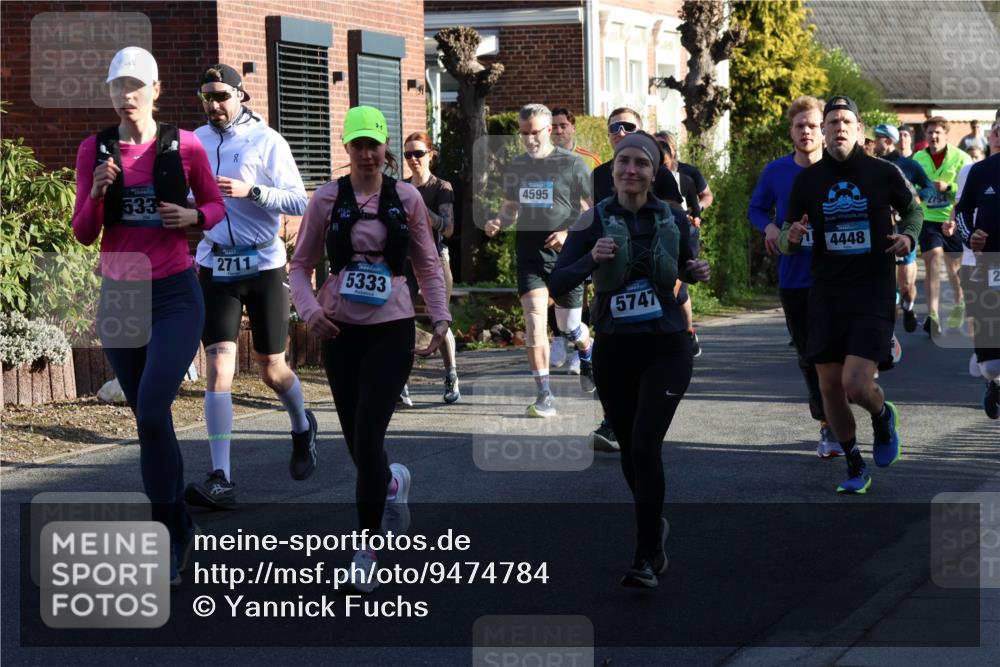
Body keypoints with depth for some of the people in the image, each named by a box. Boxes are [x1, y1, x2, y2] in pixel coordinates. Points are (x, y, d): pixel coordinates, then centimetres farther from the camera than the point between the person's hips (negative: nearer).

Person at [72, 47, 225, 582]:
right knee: (147, 416, 12)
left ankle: (168, 535, -7)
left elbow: (216, 205, 10)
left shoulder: (183, 146, -4)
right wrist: (97, 192, -17)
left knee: (152, 411, -19)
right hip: (119, 296, 4)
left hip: (175, 295, -3)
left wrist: (193, 217, -11)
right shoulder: (94, 150, 2)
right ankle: (179, 527, 30)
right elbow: (84, 234, 2)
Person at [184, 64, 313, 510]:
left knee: (272, 369, 10)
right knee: (218, 367, -12)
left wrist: (250, 191, -26)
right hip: (215, 268, 2)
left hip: (263, 267, -2)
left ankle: (302, 427, 43)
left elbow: (299, 203, -12)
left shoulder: (266, 141, -7)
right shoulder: (195, 142, 5)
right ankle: (221, 479, -16)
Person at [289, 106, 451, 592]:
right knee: (357, 443, 7)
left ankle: (367, 546, 0)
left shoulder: (406, 198, 2)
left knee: (368, 438, -11)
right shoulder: (327, 198, 1)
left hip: (391, 328, -2)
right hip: (340, 331, 2)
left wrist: (440, 318, -2)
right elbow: (301, 263, 5)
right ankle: (393, 482, 42)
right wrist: (308, 309, -12)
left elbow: (428, 264, 8)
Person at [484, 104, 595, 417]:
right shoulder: (515, 167, 9)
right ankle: (544, 396, -13)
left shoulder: (571, 164, -3)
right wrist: (497, 223, -3)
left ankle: (588, 355, 45)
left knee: (569, 326, 9)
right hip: (529, 252, 2)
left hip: (566, 253, -2)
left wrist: (570, 233, -18)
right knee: (534, 319, -14)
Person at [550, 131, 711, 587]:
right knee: (630, 449, 12)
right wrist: (591, 259, -29)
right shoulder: (593, 221, -5)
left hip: (665, 348, -1)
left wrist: (697, 272, -6)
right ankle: (654, 523, 40)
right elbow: (558, 283, -11)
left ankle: (648, 557, -4)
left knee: (645, 445, -14)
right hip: (614, 350, 1)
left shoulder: (672, 218, -1)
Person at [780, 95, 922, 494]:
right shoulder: (807, 180, 3)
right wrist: (791, 237, -15)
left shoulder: (884, 173, -2)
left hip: (874, 291, -3)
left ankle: (883, 417, 21)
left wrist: (908, 236, -5)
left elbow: (912, 209, 16)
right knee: (830, 388, 4)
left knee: (856, 385, -16)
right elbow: (787, 242, 9)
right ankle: (855, 468, 24)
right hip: (826, 293, 3)